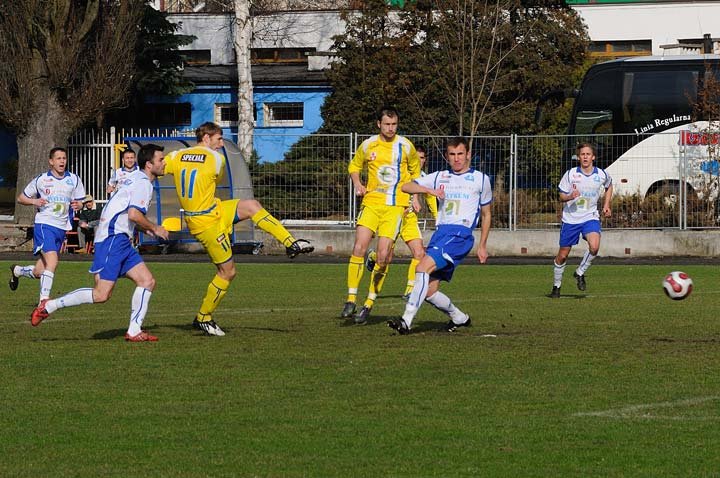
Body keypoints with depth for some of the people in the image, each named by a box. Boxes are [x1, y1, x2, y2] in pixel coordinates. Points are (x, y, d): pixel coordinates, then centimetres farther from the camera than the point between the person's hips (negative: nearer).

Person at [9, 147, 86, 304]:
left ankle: (17, 270, 39)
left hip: (62, 227, 4)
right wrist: (34, 201, -12)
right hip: (44, 224, -4)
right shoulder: (41, 180, -1)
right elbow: (21, 198, 8)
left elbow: (79, 202, 13)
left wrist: (77, 205, -11)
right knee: (52, 260, -25)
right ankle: (44, 300, -20)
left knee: (39, 272, 8)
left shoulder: (74, 180, 7)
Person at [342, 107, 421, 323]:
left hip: (395, 206, -1)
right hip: (371, 202, 1)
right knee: (359, 248, -14)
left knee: (383, 255, -10)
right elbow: (354, 166, 21)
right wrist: (358, 185, 2)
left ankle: (369, 304, 2)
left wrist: (415, 197, 9)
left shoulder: (405, 146, 1)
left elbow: (415, 171, 18)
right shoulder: (368, 145, 3)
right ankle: (351, 299, -8)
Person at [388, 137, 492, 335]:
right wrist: (429, 190, -6)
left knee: (423, 267, -26)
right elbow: (406, 187, 12)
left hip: (461, 234, -6)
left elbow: (485, 214, 19)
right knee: (429, 291, 1)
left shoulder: (480, 179, 12)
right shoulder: (439, 177, 19)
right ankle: (459, 318, 27)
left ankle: (406, 321, -33)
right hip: (440, 232, 6)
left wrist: (482, 246, 15)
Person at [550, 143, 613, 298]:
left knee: (594, 247, -26)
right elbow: (561, 196, -4)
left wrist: (606, 205, 10)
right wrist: (570, 197, -26)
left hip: (590, 217, 1)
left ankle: (580, 273, 0)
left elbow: (609, 186, 20)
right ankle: (556, 286, 26)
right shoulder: (570, 174, -9)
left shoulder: (601, 175, -3)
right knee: (562, 255, 5)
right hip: (571, 218, -1)